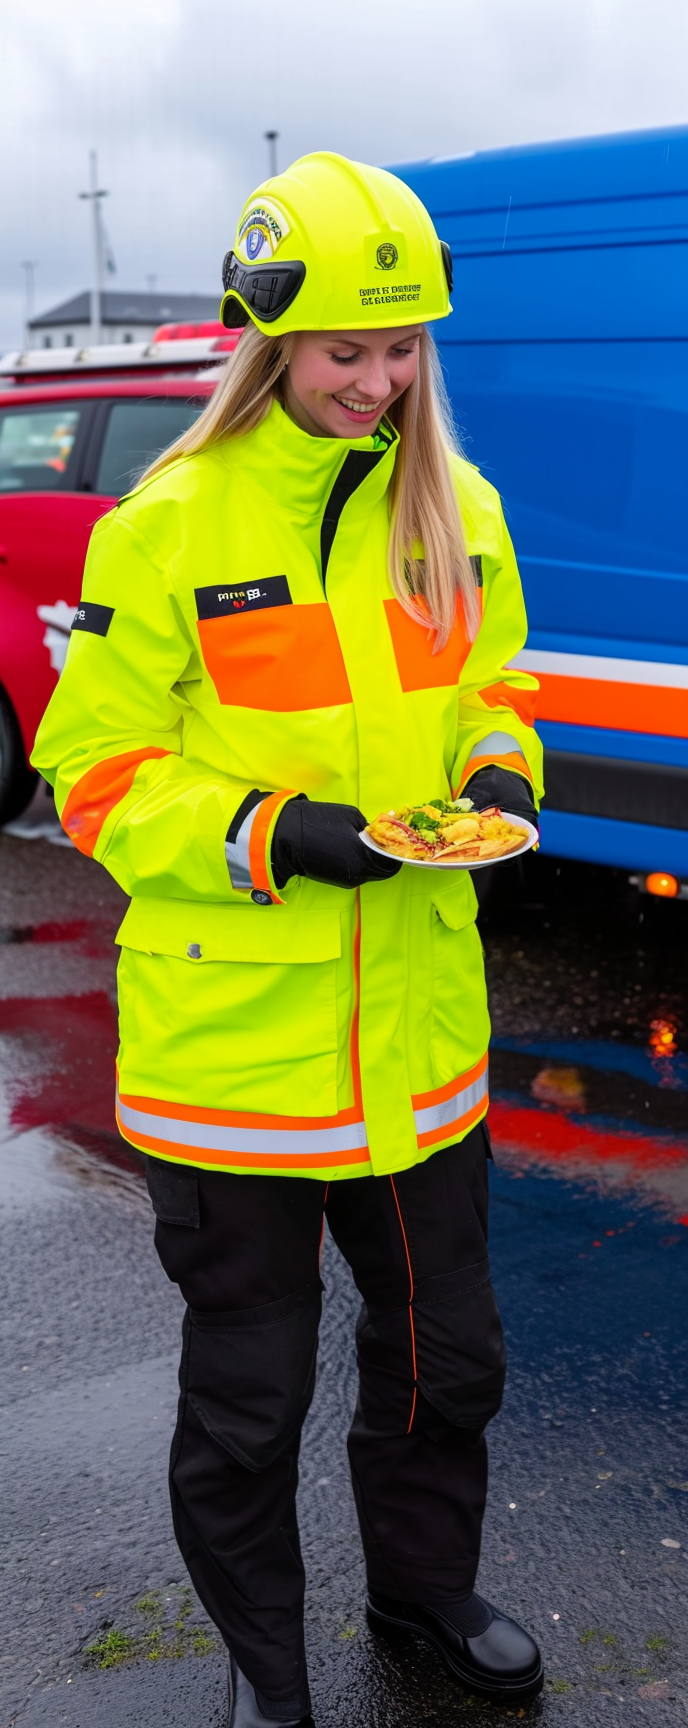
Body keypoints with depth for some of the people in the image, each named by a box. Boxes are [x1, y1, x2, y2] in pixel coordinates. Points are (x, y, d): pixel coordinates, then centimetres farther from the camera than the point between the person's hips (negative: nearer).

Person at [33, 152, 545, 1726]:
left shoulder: (458, 508, 4)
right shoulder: (166, 527, -11)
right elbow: (96, 770, -7)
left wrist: (500, 775, -5)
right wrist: (268, 836, -21)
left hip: (418, 1030, 5)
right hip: (233, 1040, -4)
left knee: (447, 1354, 20)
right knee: (248, 1390, 13)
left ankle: (426, 1587, 49)